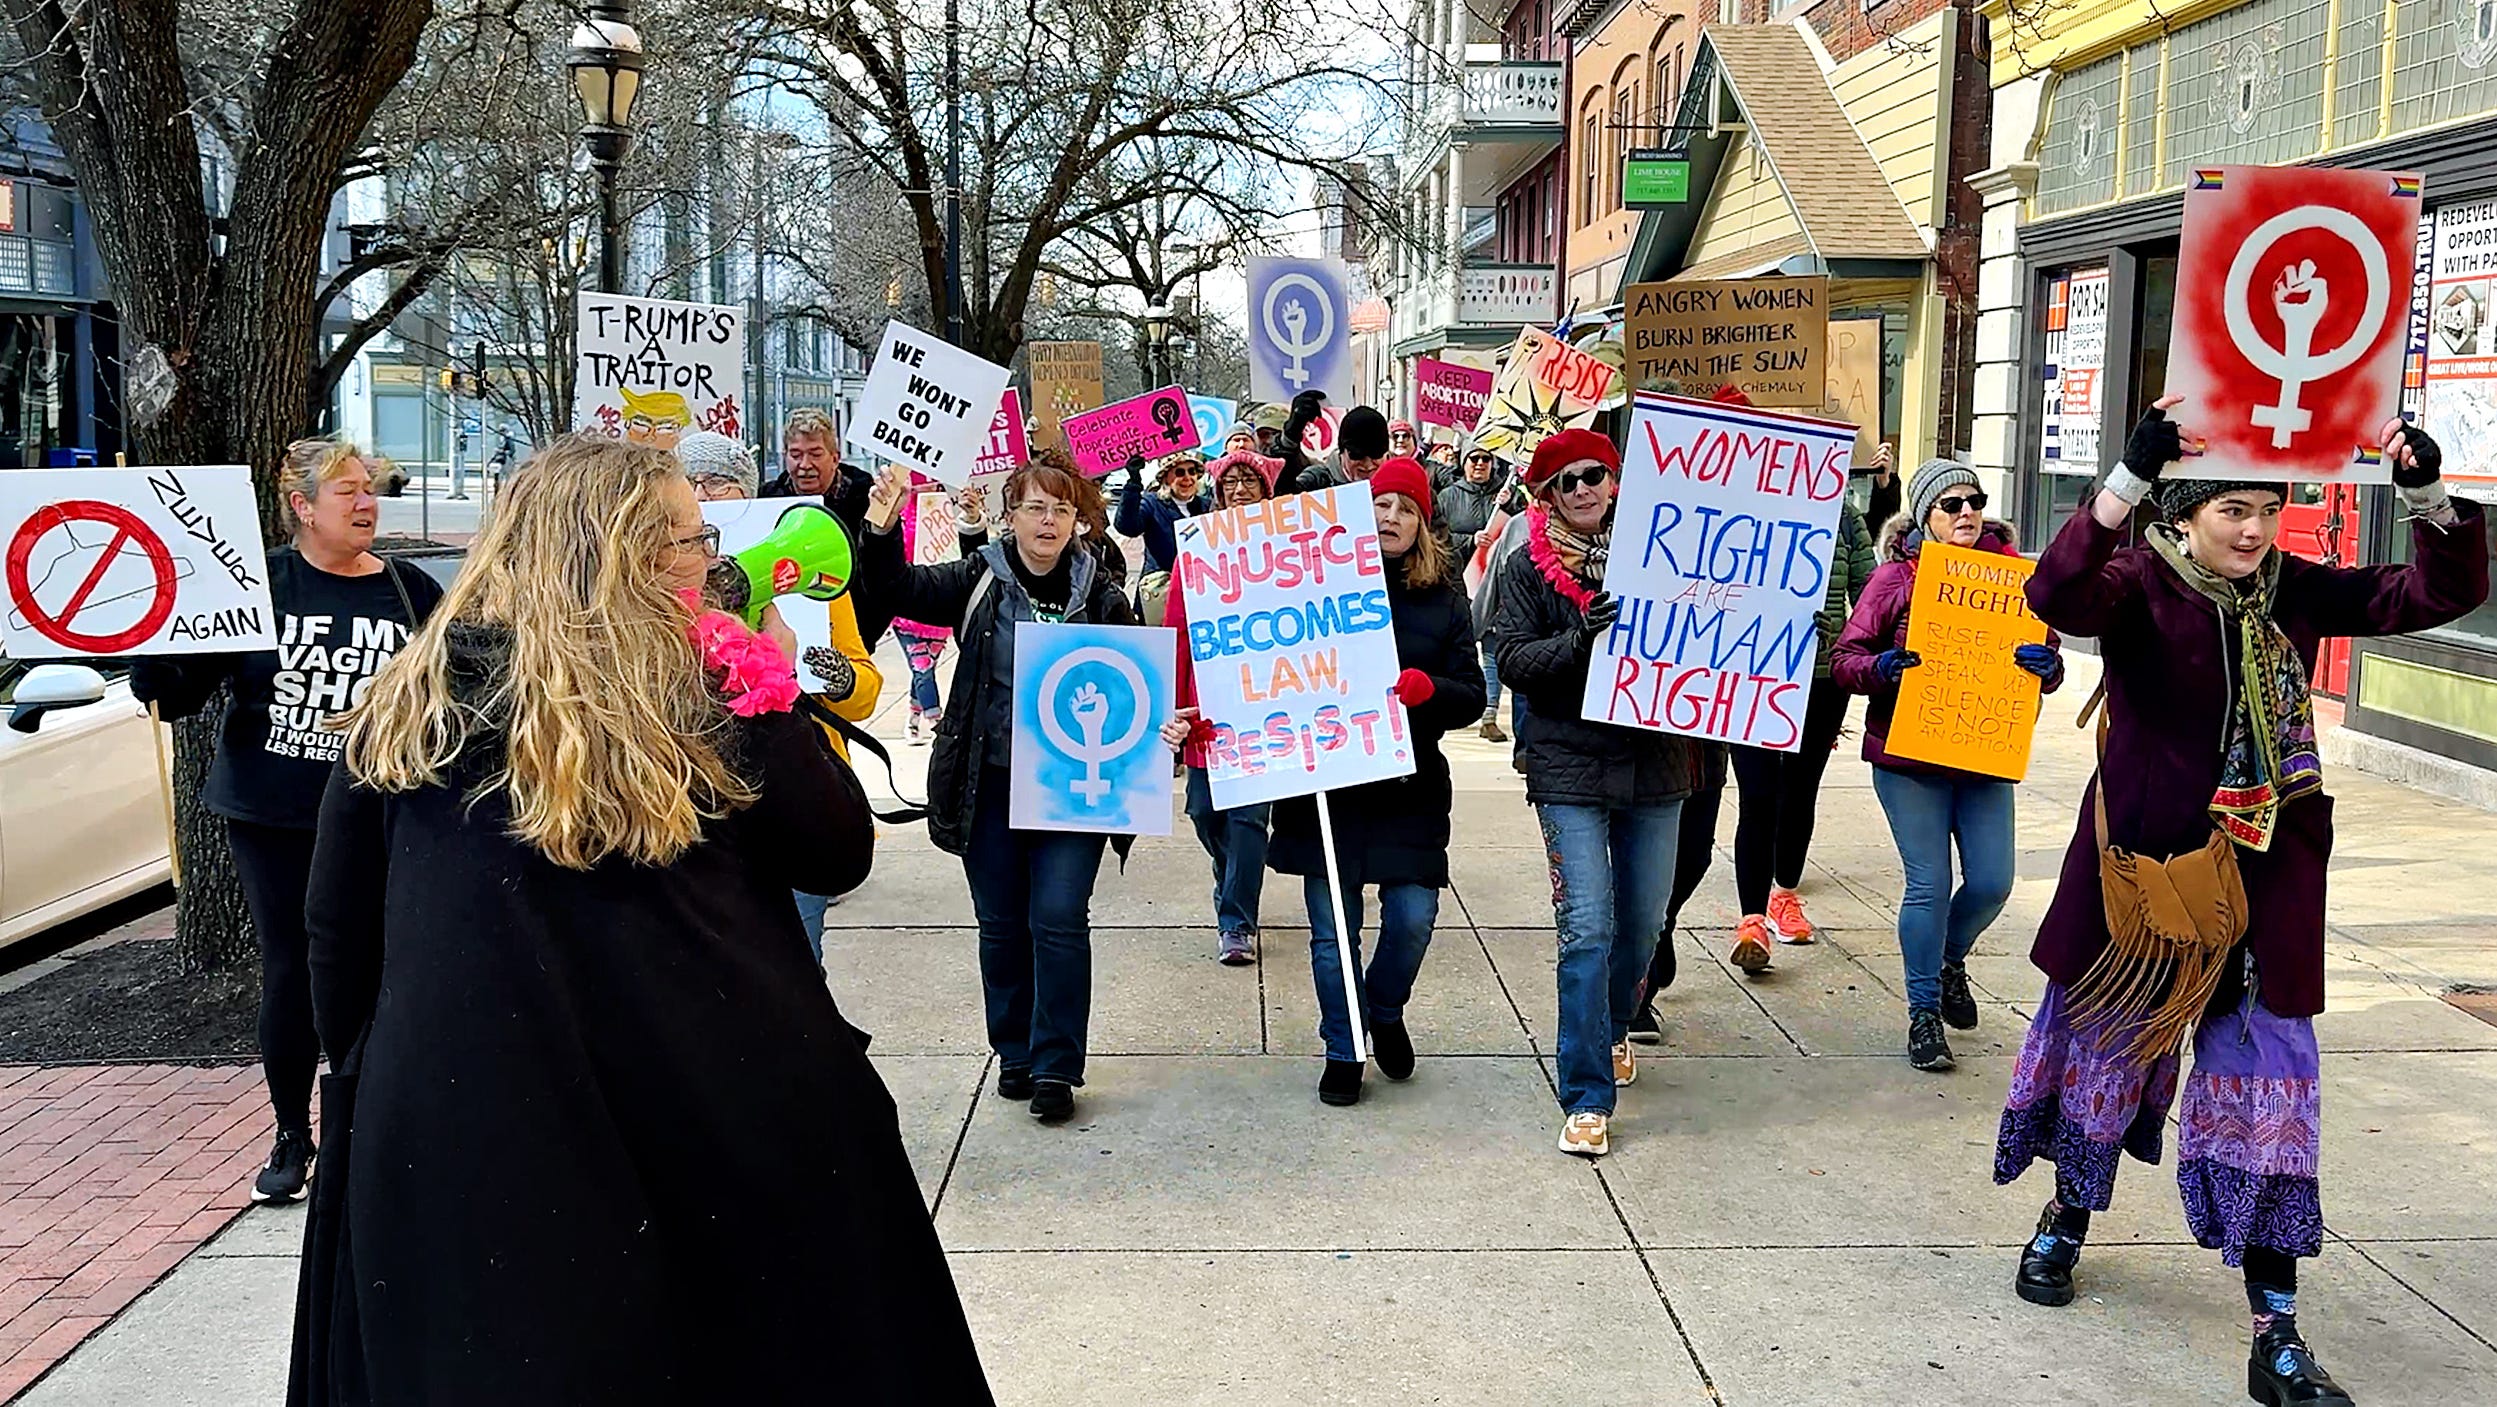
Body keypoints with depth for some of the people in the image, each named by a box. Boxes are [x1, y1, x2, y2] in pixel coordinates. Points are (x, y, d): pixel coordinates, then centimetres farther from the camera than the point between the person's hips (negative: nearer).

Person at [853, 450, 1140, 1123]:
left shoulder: (1101, 594, 2)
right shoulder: (979, 580, 2)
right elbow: (898, 590, -8)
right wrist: (881, 533, -26)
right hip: (990, 784, 2)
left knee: (1058, 921, -5)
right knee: (1001, 923, 11)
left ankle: (1055, 1066, 5)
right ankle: (1015, 1054, 26)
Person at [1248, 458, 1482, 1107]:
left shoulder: (1444, 597, 7)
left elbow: (1473, 695, 3)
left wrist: (1425, 687, -17)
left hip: (1410, 783, 1)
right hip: (1326, 779, -1)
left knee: (1412, 917, -3)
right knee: (1333, 928, 5)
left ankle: (1385, 1011, 29)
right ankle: (1342, 1050, 23)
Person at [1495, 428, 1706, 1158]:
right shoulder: (1528, 567, 1)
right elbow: (1513, 662, -8)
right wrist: (1577, 641, -24)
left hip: (1655, 761, 3)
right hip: (1570, 765, -3)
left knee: (1643, 922, 14)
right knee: (1587, 930, -10)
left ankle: (1612, 1031, 42)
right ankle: (1587, 1098, -4)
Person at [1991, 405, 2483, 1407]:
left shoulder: (2294, 592, 3)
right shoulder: (2140, 584, -10)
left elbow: (2444, 592, 1)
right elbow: (2060, 596, -32)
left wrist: (2430, 495, -16)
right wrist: (2131, 476, -41)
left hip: (2262, 879, 3)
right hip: (2141, 870, -3)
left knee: (2269, 1086, 3)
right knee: (2107, 1043, 15)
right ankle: (2066, 1220, 43)